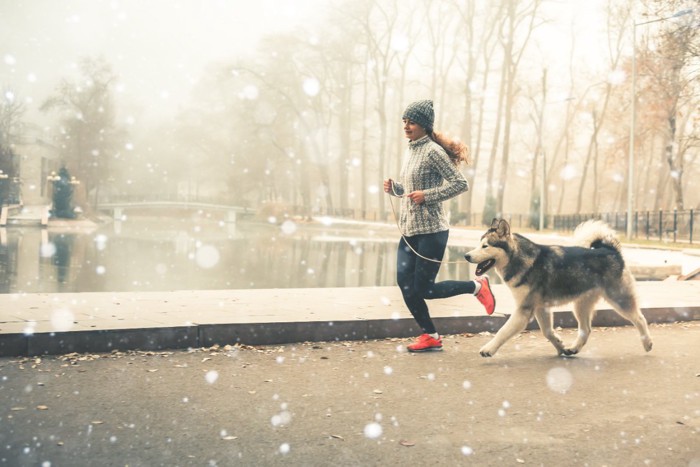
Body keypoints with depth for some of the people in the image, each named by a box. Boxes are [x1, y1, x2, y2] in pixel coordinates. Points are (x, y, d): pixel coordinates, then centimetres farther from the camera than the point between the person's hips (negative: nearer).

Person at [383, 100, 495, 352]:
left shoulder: (432, 151, -11)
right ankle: (430, 336, 16)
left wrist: (428, 195, -21)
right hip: (409, 230, 8)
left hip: (431, 230, -8)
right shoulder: (410, 151, 14)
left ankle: (477, 286, 18)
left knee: (423, 289, -3)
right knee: (405, 284, 1)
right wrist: (393, 188, 4)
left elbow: (460, 184, -15)